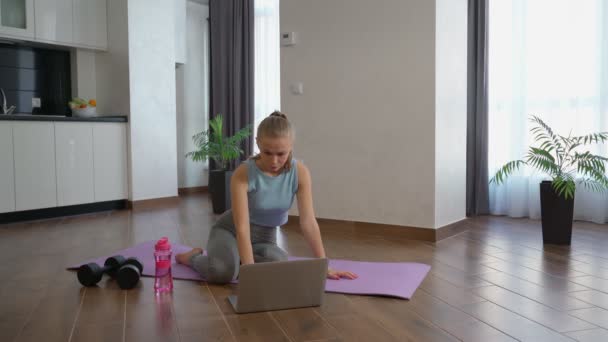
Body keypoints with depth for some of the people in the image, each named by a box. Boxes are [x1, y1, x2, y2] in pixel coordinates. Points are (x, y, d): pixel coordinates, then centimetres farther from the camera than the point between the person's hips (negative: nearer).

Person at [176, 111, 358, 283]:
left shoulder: (300, 172, -18)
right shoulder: (243, 174, -28)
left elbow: (308, 222, -17)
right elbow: (242, 228, -33)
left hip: (264, 236, 3)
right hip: (231, 229, -3)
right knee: (222, 272, -33)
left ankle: (237, 259, 3)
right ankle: (193, 257, 4)